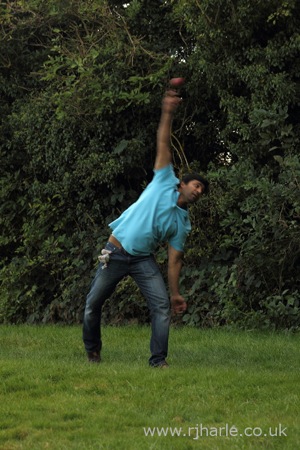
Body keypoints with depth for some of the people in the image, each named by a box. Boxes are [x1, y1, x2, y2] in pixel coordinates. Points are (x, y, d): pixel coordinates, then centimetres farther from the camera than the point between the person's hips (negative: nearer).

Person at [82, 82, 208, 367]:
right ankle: (92, 352, 23)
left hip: (143, 260, 3)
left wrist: (175, 293, -1)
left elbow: (174, 260, 6)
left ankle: (158, 360, -11)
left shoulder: (182, 223, 7)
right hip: (115, 253, -2)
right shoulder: (165, 183, 1)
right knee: (93, 304, 3)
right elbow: (163, 146, -6)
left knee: (162, 305, -16)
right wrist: (168, 113, -16)